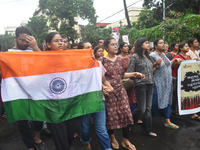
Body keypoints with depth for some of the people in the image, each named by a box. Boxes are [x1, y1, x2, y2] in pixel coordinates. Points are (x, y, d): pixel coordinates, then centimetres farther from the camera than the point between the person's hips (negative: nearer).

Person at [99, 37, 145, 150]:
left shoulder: (119, 59, 9)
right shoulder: (102, 61, -8)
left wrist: (134, 74, 8)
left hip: (121, 90, 5)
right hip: (109, 92, -4)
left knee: (126, 113, 4)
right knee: (111, 115, 7)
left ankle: (126, 140, 21)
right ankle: (112, 137, 33)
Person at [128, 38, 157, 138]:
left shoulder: (147, 56, 14)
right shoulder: (135, 57, -8)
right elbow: (129, 72, -10)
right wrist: (138, 81, -12)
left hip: (150, 85, 7)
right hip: (140, 85, -7)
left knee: (148, 108, 10)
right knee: (141, 109, -3)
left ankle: (147, 130, 21)